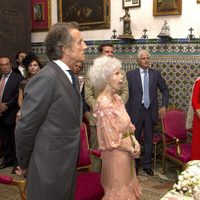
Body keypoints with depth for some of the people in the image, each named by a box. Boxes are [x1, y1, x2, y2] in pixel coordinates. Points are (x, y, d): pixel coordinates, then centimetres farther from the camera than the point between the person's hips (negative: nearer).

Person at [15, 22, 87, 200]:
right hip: (50, 170, -8)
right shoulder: (46, 79, -21)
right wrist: (24, 164, -5)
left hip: (67, 166, 8)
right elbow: (25, 128, -17)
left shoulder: (70, 77, 8)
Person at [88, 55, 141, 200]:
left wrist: (135, 142, -3)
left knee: (126, 186, 22)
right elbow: (110, 139, -21)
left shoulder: (117, 98, 3)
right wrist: (130, 148, -10)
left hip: (126, 152, 8)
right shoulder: (104, 104, -23)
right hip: (116, 154, -8)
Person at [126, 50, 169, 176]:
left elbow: (165, 90, 12)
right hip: (136, 111, -2)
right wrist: (127, 112, -8)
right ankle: (134, 165, 23)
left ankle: (147, 165, 26)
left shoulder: (156, 74, 5)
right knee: (134, 139, 8)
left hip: (151, 111, 2)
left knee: (149, 139, 11)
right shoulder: (131, 74, -2)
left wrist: (164, 106, 1)